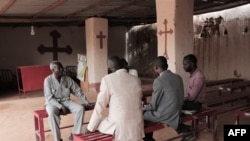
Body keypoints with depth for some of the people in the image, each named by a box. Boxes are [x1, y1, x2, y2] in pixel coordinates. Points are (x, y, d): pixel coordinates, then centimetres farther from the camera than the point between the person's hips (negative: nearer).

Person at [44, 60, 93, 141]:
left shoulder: (68, 79, -2)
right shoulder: (48, 80, -11)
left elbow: (77, 91, 5)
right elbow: (49, 98, -15)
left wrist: (86, 102, -1)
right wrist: (61, 107, -23)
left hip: (66, 101, 3)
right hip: (53, 103, -3)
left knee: (80, 109, -22)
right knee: (52, 113, -37)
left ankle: (74, 134, -9)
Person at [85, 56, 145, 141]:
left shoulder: (107, 79, -10)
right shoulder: (136, 80, 3)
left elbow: (100, 106, -7)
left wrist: (90, 128, 4)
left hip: (119, 127, -5)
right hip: (137, 127, 5)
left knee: (95, 124, 18)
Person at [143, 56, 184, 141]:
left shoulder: (159, 81, -21)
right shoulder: (178, 77, 2)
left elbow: (153, 105, -16)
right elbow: (179, 98, 12)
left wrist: (143, 108, 6)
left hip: (164, 115, -8)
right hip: (176, 112, 8)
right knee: (147, 110, 23)